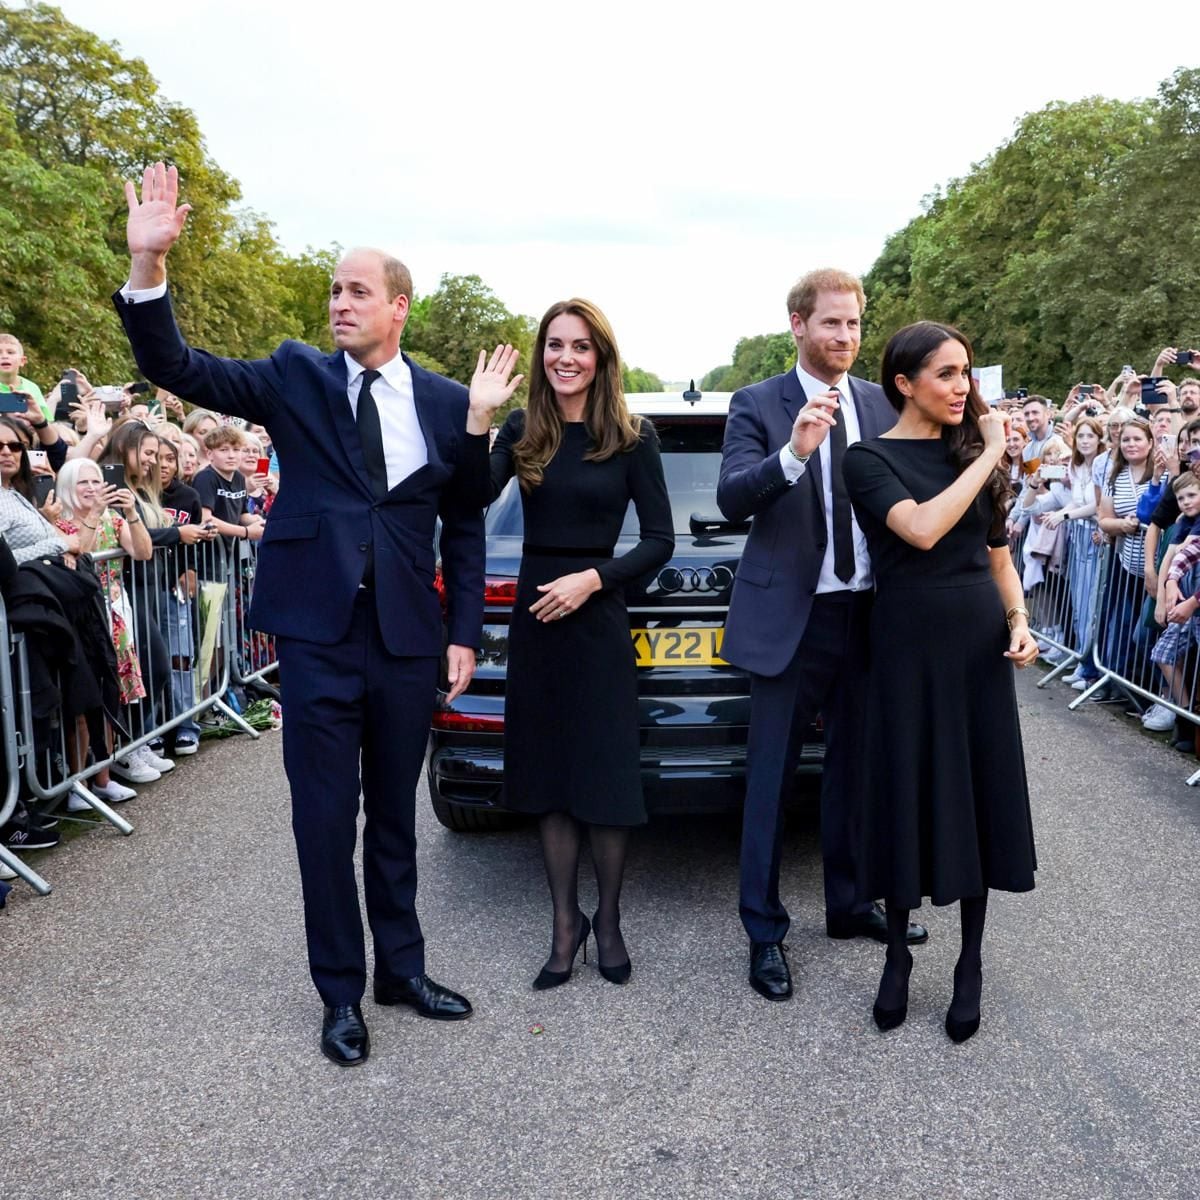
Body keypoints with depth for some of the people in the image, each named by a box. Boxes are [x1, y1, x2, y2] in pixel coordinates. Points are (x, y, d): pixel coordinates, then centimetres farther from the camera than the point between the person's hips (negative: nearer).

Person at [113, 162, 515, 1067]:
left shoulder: (446, 403, 3)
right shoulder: (295, 377, 2)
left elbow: (465, 524, 7)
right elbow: (176, 368, -7)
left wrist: (465, 634, 2)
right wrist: (148, 267, -22)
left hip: (408, 637, 1)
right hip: (316, 633, -1)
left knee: (395, 813, 15)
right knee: (325, 817, 6)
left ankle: (402, 966, 33)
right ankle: (341, 992, 23)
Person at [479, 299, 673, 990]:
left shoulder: (632, 437, -3)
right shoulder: (521, 430, 3)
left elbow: (661, 540, -3)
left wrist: (592, 579, -14)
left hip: (598, 619, -3)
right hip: (535, 617, 3)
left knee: (605, 777, 3)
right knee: (548, 776, 9)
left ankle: (609, 921, 24)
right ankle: (565, 926, 23)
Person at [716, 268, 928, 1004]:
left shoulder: (883, 406, 7)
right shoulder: (758, 405, -4)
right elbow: (731, 499, -17)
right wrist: (794, 453, -31)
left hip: (868, 615, 4)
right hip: (791, 616, -4)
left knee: (853, 769, 16)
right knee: (772, 778, 4)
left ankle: (849, 906, 33)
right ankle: (765, 932, 17)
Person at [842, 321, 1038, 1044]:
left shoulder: (975, 452, 8)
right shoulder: (871, 459, -5)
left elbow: (998, 553, 15)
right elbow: (922, 529, -23)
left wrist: (1020, 620, 0)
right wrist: (991, 455, -16)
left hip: (981, 643, 4)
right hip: (910, 645, -4)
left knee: (979, 798, 8)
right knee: (908, 797, 5)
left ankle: (972, 964, 23)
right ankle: (898, 954, 25)